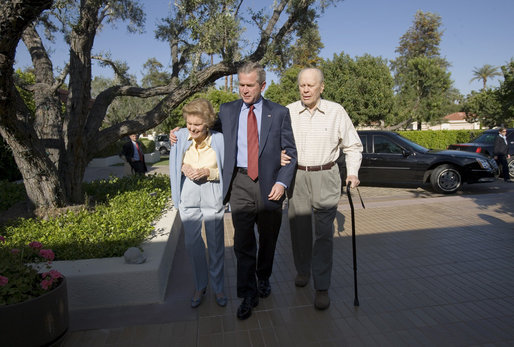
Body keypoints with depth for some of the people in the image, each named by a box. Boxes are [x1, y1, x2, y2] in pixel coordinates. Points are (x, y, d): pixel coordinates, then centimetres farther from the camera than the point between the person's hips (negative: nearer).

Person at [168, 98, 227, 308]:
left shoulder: (219, 140, -8)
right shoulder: (180, 137, -1)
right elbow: (174, 165, 12)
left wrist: (207, 172, -17)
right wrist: (184, 168, -9)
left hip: (213, 200, -2)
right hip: (188, 199, 2)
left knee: (216, 245, 9)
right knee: (192, 244, 11)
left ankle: (218, 288, 30)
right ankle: (199, 287, 33)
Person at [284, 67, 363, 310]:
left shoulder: (336, 112, 1)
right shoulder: (288, 112, 4)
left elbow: (353, 146, 9)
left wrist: (352, 173, -3)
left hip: (325, 177, -2)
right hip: (296, 176, 2)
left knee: (324, 232, -3)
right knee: (299, 228, 10)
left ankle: (322, 287, 8)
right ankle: (302, 270, 33)